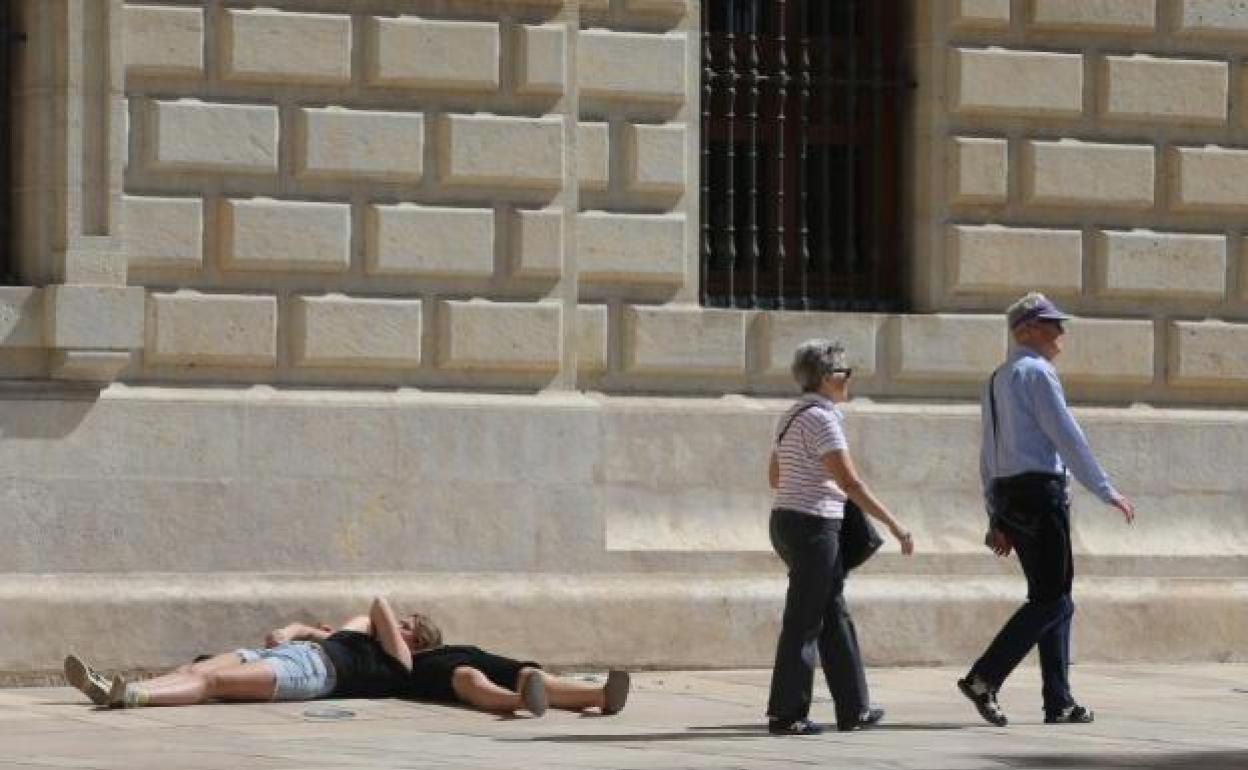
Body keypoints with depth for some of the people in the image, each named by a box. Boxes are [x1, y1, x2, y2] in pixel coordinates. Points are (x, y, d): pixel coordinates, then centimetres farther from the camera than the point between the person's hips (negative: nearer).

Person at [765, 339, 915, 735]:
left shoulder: (791, 417, 14)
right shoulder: (821, 419, -15)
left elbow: (775, 477, 22)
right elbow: (850, 482, -19)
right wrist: (894, 524, -16)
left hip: (786, 522, 10)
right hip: (813, 527, -10)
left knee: (835, 617, 13)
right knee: (804, 623, -4)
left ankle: (853, 709, 17)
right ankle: (786, 714, -1)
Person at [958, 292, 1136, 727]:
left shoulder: (997, 381, 20)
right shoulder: (1036, 372, -8)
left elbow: (988, 456, 21)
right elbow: (1066, 436, -14)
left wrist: (997, 518, 22)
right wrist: (1106, 492, -12)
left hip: (1008, 495, 10)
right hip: (1041, 490, -10)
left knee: (1054, 598, 11)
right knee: (1050, 599, -8)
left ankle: (1059, 703, 8)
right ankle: (983, 679, -15)